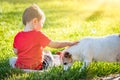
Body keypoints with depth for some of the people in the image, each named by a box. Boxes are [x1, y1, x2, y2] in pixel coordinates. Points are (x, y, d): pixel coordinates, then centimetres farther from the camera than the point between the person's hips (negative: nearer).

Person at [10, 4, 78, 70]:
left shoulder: (18, 36, -2)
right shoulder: (38, 35, -17)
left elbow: (16, 52, 9)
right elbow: (54, 45, -13)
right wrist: (70, 43, -4)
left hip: (19, 66, 3)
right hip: (35, 67, -3)